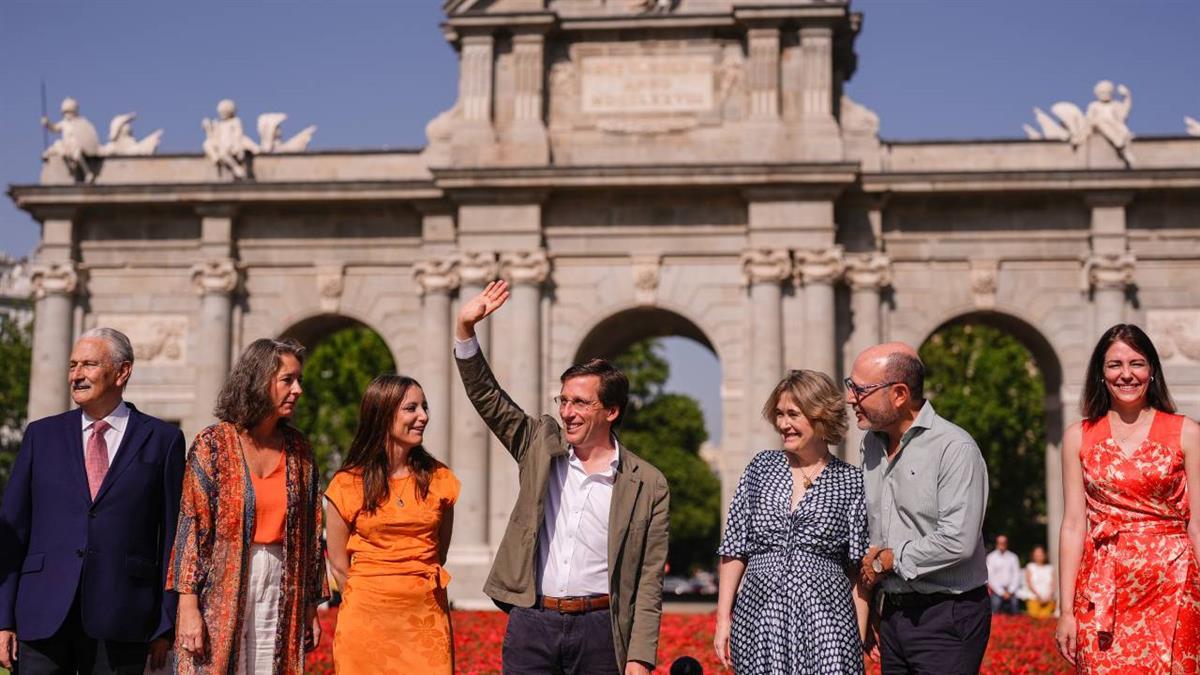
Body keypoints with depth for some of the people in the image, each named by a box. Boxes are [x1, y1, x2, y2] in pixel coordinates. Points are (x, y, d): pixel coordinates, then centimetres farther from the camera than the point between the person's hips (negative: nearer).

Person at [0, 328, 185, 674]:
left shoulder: (162, 440, 5)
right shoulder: (42, 435, 10)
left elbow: (173, 535, 3)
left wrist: (166, 624, -2)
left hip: (120, 620, -1)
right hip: (43, 616, 2)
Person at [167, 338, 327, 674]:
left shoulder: (298, 450, 9)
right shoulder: (213, 444, -4)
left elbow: (309, 532, 11)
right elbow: (191, 526, -7)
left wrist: (311, 608, 9)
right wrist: (189, 607, -13)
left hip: (281, 591, 4)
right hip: (223, 591, -3)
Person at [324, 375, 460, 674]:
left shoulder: (438, 479, 4)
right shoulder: (347, 485, -4)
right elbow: (339, 565, 3)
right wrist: (372, 598, 7)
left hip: (427, 616, 2)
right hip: (368, 616, -2)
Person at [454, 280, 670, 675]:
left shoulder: (648, 486, -1)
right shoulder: (541, 445, 8)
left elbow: (648, 582, -2)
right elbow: (487, 397, 4)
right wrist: (465, 330, -9)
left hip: (599, 629, -2)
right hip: (531, 625, 2)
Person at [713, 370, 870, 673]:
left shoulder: (852, 481, 4)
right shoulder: (762, 467, 9)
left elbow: (859, 568, 4)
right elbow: (734, 548, 8)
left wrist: (860, 638, -2)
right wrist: (723, 618, 2)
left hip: (824, 618, -2)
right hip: (759, 614, 2)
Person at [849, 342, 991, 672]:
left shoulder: (955, 448, -15)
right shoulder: (872, 443, 10)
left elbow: (958, 542, -24)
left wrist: (886, 560, -12)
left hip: (947, 619, -7)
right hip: (893, 613, 7)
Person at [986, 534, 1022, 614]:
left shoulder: (1013, 557, 9)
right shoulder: (991, 557, 0)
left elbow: (1017, 575, 7)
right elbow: (990, 577, -3)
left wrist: (1010, 591, -4)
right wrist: (1002, 592, -7)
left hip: (1011, 591, 3)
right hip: (997, 591, -2)